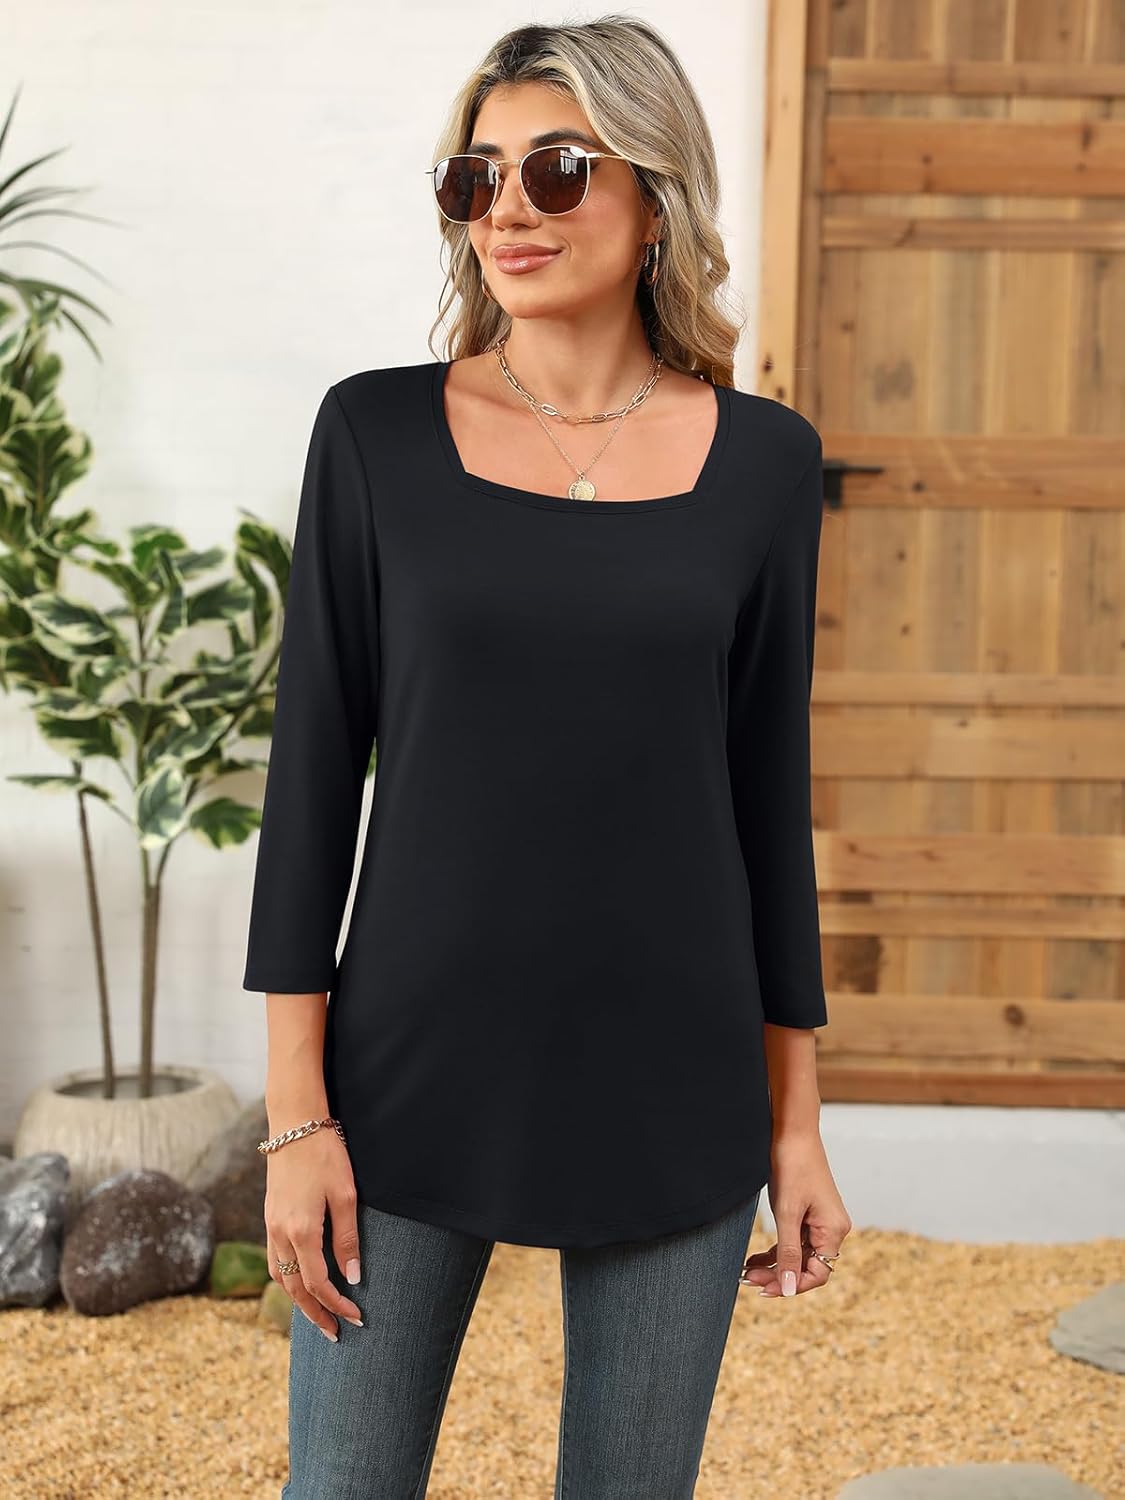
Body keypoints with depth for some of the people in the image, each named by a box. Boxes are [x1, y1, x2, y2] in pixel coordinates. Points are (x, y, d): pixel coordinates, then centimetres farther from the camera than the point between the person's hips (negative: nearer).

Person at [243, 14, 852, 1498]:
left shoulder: (764, 458, 0)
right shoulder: (377, 430, -2)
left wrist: (798, 1119, 6)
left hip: (672, 1096, 1)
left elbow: (768, 788, 5)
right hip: (414, 1075, 0)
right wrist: (296, 1110, -5)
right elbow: (316, 765, -2)